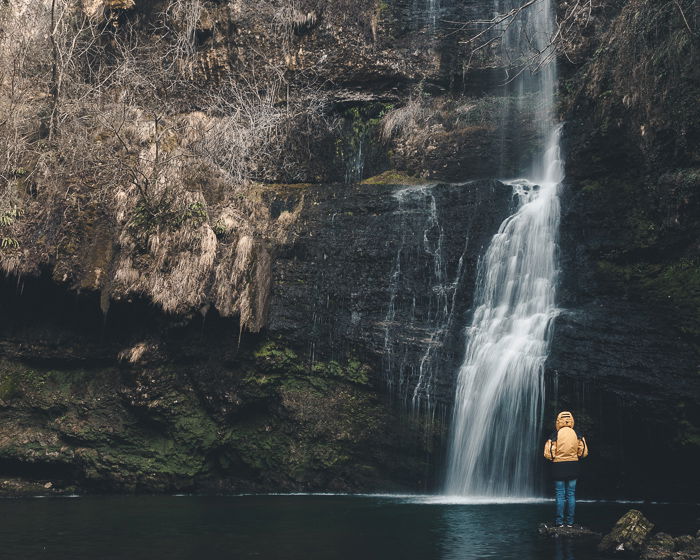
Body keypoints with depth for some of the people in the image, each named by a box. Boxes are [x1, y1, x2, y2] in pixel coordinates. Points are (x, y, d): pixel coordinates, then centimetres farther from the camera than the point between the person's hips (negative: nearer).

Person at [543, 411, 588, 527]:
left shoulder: (555, 435, -10)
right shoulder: (577, 435, 0)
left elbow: (548, 454, -11)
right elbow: (584, 452, 5)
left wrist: (553, 457, 10)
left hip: (558, 467, -3)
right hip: (573, 466, 3)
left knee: (560, 495, 2)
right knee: (571, 494, 8)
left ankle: (560, 521, 3)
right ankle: (570, 521, 10)